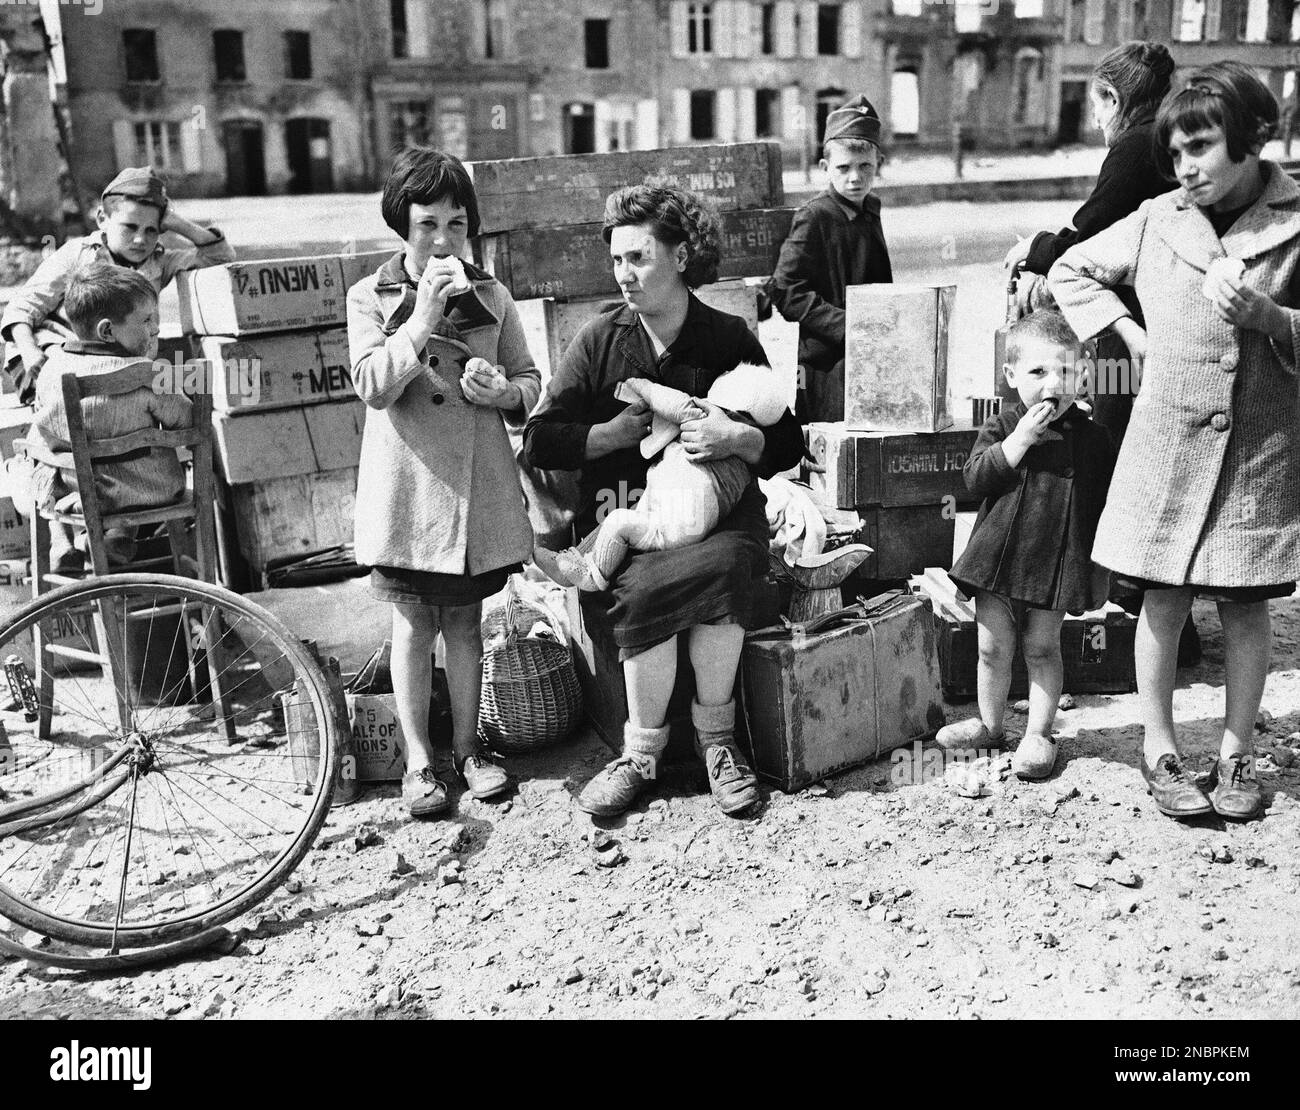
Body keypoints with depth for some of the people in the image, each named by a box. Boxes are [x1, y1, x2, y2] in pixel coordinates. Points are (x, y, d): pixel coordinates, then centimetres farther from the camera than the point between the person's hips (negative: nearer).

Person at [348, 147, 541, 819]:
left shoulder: (491, 296, 6)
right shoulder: (370, 298, 0)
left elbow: (530, 379, 11)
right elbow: (373, 387, -13)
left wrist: (505, 392, -12)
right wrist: (423, 318, -20)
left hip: (478, 480, 2)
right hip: (408, 485, -2)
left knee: (464, 619, 12)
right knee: (413, 624, 6)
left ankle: (468, 747, 25)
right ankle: (418, 761, 17)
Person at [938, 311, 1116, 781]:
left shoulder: (1091, 436, 0)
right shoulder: (1001, 427, 0)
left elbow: (1104, 501, 6)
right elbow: (976, 478, -12)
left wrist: (1099, 565, 4)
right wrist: (1019, 439, -20)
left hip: (1057, 561, -1)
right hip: (999, 554, 1)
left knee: (1042, 647, 6)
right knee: (993, 646, 9)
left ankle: (1039, 732, 19)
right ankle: (990, 723, 26)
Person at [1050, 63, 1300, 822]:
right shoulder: (1156, 222, 1)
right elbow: (1071, 272, 14)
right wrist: (1129, 333, 4)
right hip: (1167, 442, 1)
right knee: (1164, 601, 6)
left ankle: (1237, 752, 25)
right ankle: (1160, 747, 21)